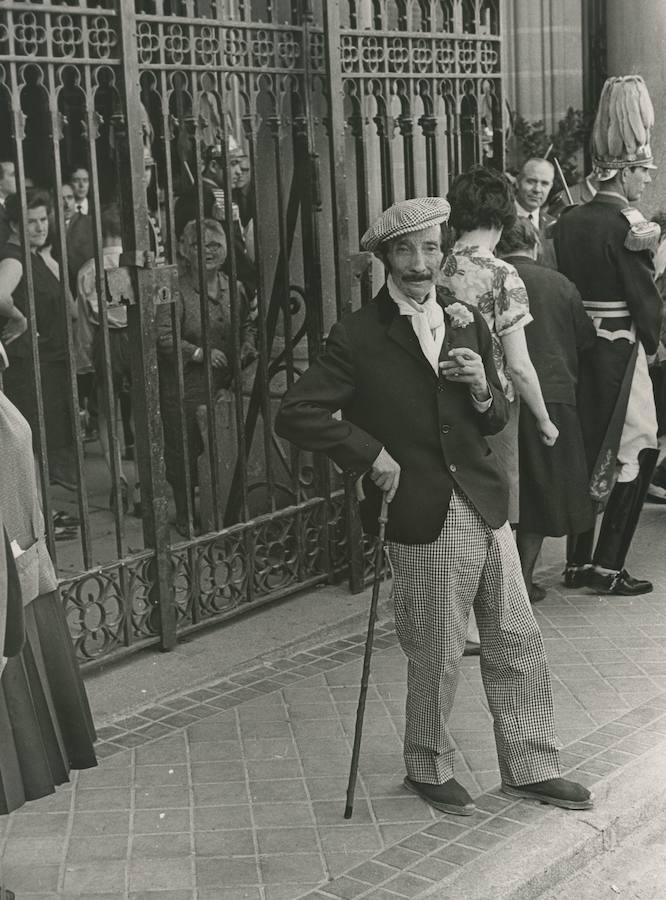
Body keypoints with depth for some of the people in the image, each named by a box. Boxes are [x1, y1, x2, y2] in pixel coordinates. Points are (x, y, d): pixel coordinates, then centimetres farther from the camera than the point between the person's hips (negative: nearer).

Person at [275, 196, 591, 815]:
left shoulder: (466, 321, 9)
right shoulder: (359, 336, -8)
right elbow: (295, 415, -13)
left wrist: (483, 390, -6)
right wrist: (370, 454, -13)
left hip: (487, 510, 5)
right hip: (424, 523, -5)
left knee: (517, 645, 11)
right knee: (437, 660, 6)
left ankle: (530, 770, 28)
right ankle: (428, 770, 30)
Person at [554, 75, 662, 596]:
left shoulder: (568, 220, 6)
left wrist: (577, 333, 16)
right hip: (618, 351, -7)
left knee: (584, 451, 15)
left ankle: (578, 562, 21)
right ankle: (608, 567, 5)